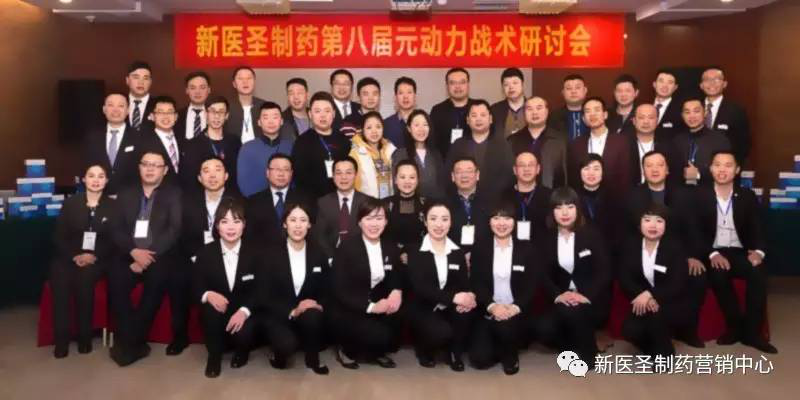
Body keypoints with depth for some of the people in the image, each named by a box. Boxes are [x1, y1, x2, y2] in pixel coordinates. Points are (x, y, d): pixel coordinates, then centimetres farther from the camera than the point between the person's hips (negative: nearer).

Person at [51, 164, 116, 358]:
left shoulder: (113, 206, 5)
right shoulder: (70, 203, 9)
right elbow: (59, 237, 5)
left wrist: (94, 256, -13)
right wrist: (75, 256, -12)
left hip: (98, 259, -2)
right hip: (70, 257, 2)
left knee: (84, 278, -33)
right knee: (59, 278, -30)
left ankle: (85, 335, -19)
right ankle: (61, 338, -21)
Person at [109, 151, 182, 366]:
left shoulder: (174, 194, 7)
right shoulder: (126, 194, 17)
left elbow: (174, 230, -5)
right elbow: (117, 230, 7)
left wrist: (149, 255, -16)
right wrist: (134, 251, -12)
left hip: (159, 256, -2)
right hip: (130, 255, 3)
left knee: (157, 279, -33)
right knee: (115, 279, -28)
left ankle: (128, 343, -21)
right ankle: (135, 343, -19)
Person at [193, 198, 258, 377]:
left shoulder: (253, 252, -5)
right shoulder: (205, 252, -4)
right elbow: (197, 287, -4)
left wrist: (244, 311, -26)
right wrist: (208, 295, -28)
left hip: (243, 311, -1)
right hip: (217, 309, 1)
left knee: (243, 334, -30)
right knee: (211, 309, -32)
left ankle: (242, 350, 12)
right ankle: (214, 355, -5)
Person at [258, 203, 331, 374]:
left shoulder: (318, 253, 0)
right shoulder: (272, 254, -8)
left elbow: (326, 291, 6)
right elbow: (264, 297, -9)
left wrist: (319, 306, -15)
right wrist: (292, 311, -21)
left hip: (309, 314, 2)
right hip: (278, 315, -2)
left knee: (313, 315, -34)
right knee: (287, 343, -33)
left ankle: (313, 358, -5)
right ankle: (280, 352, 7)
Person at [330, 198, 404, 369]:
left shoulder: (390, 247, 3)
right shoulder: (346, 247, -12)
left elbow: (397, 277, 7)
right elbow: (339, 290, -15)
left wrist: (397, 291, -18)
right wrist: (370, 307, -24)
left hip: (379, 304, 5)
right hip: (349, 310, -5)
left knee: (402, 315, -24)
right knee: (379, 335, -28)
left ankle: (378, 352, 3)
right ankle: (347, 350, 3)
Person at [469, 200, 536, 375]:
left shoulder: (525, 249, 4)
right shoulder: (480, 248, 4)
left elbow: (530, 285, -1)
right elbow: (475, 283, -3)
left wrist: (515, 307, -18)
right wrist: (491, 306, -19)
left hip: (516, 311, 0)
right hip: (488, 311, 1)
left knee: (506, 327, -35)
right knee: (480, 358, -16)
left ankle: (510, 354, 1)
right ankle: (499, 346, 20)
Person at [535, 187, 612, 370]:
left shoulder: (592, 235, -3)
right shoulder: (546, 239, 4)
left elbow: (604, 272, -10)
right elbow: (542, 274, -3)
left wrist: (586, 296, -24)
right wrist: (557, 295, -22)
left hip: (592, 300, -2)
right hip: (562, 298, 3)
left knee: (571, 312, -35)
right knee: (544, 329, -24)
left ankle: (587, 351, -5)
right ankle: (576, 346, 8)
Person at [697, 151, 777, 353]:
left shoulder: (747, 196, 7)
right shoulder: (700, 196, 1)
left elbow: (757, 229, 3)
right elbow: (696, 231, -4)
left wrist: (758, 251, -19)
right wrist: (712, 254, -20)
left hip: (740, 252, 2)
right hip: (713, 254, -2)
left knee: (758, 272, -29)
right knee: (718, 274, -34)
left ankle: (752, 331, -16)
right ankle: (736, 326, -13)